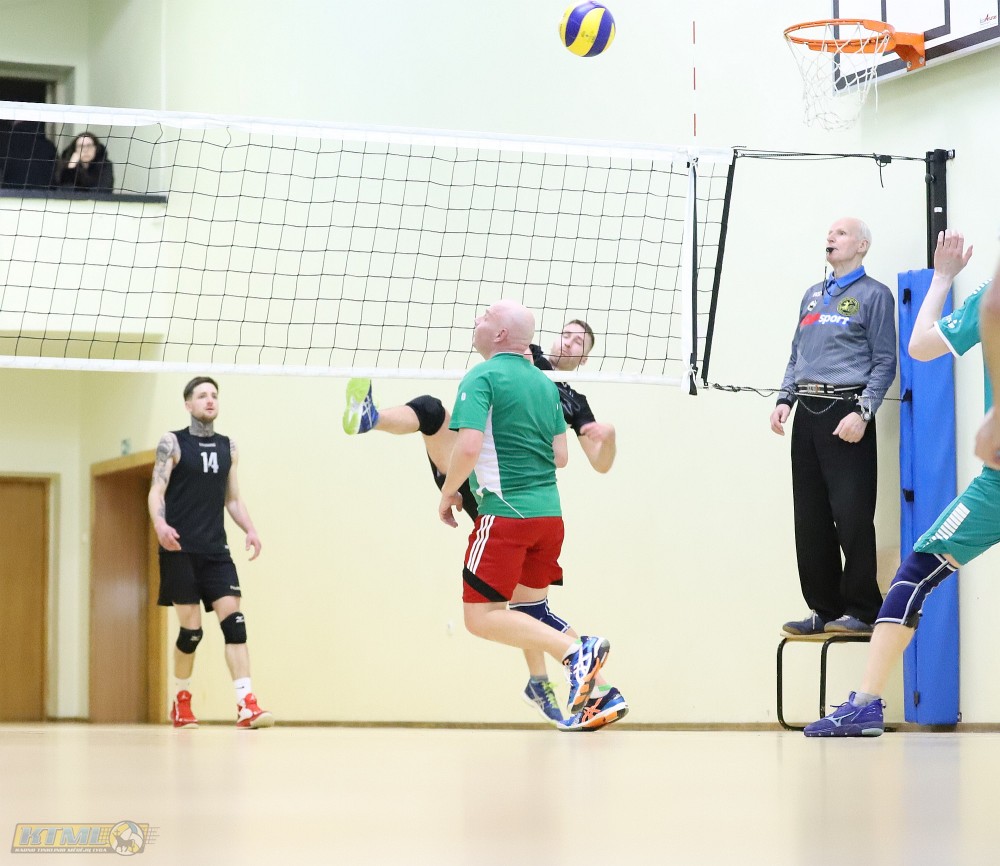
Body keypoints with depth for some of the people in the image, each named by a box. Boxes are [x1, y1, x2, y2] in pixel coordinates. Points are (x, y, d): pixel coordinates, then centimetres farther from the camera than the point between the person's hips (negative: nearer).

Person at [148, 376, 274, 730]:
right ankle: (181, 701, 18)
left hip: (216, 550, 4)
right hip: (180, 550, -4)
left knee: (234, 621, -11)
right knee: (191, 630, -3)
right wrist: (160, 524, -24)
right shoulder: (172, 443, 1)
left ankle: (246, 706, -18)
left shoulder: (228, 447, 14)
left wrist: (250, 529, 2)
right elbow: (157, 490, -6)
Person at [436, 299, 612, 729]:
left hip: (504, 513, -8)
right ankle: (589, 686, 5)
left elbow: (468, 447, -19)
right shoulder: (545, 383, 14)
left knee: (481, 617, -5)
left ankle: (575, 652, -20)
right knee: (531, 611, 18)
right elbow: (560, 456, 16)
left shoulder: (481, 378, -8)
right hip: (549, 513, 8)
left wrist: (447, 493, -4)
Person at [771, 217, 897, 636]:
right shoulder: (812, 296, 20)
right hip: (807, 413, 7)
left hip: (846, 413, -7)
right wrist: (785, 400, 7)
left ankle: (861, 610, -2)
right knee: (810, 519, 6)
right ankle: (824, 608, 13)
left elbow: (884, 362, -5)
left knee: (851, 516, -9)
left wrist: (862, 413, -16)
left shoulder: (874, 295, 1)